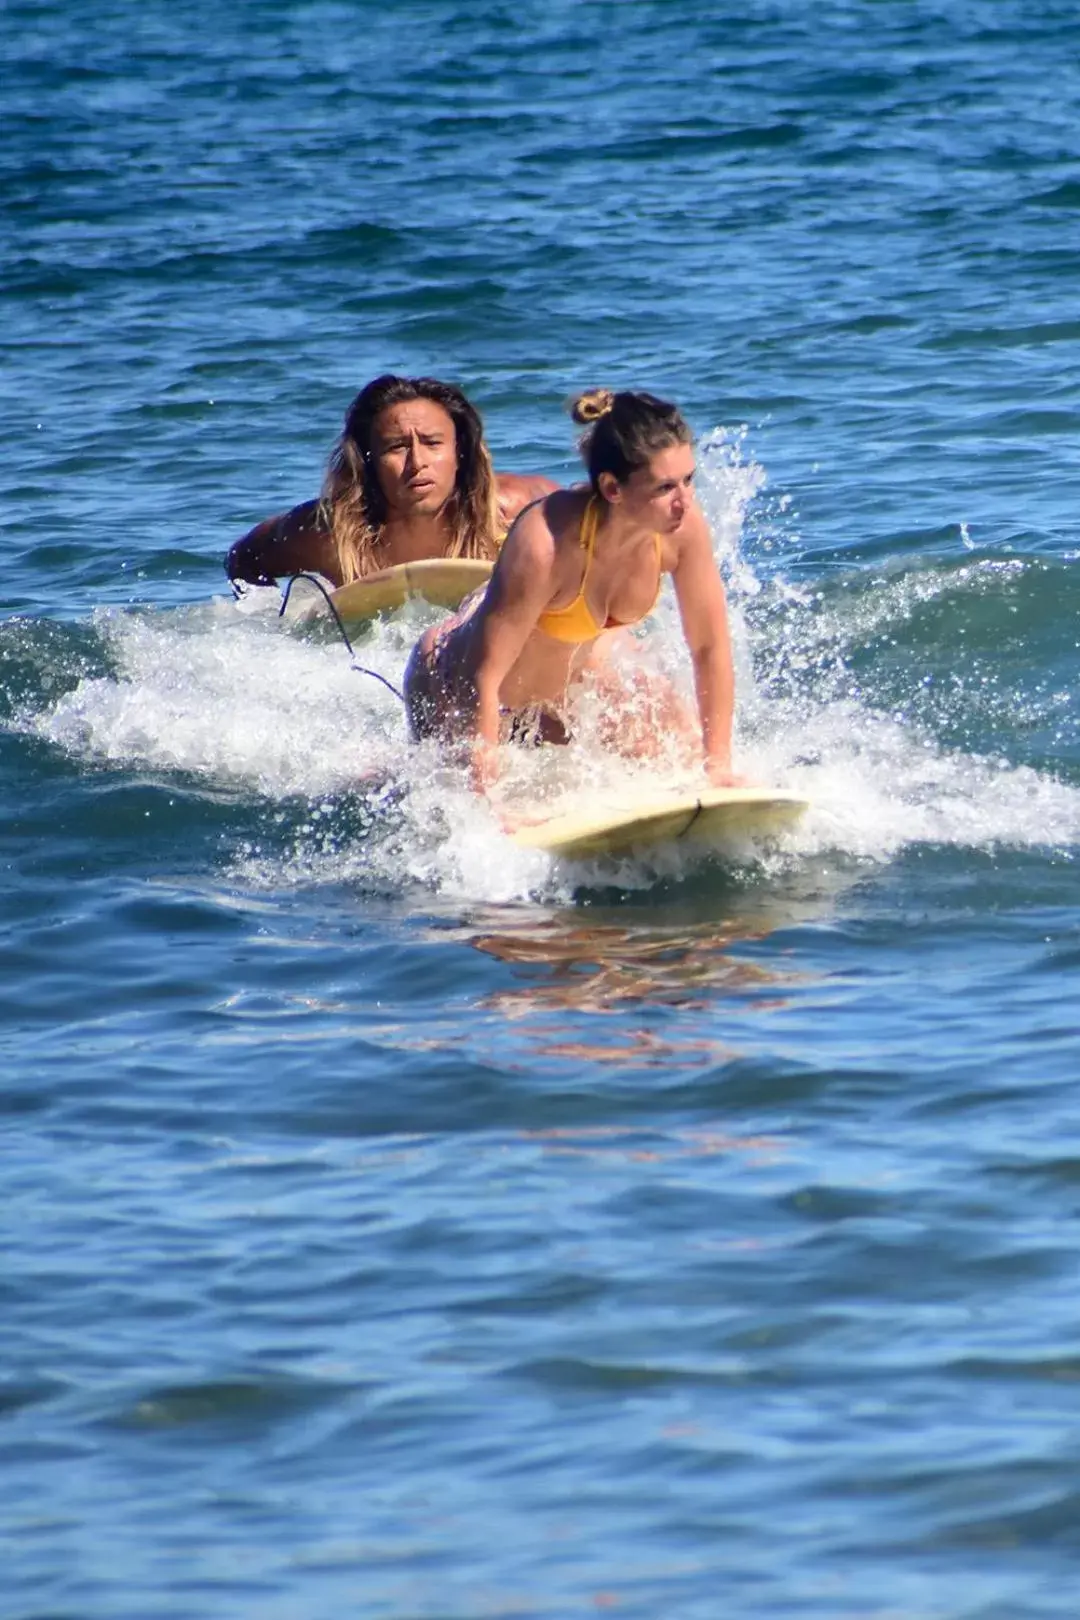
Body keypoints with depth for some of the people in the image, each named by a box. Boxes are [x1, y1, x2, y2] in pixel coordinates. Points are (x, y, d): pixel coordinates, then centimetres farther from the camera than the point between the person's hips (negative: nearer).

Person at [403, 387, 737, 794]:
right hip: (454, 685, -6)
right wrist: (484, 801, -37)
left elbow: (711, 647, -11)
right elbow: (484, 674, -36)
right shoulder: (545, 543, -41)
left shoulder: (682, 526, -25)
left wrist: (717, 762, -12)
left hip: (572, 675, 6)